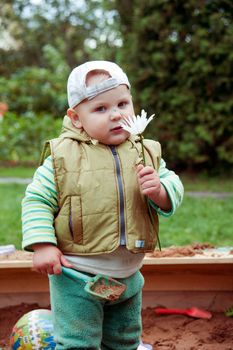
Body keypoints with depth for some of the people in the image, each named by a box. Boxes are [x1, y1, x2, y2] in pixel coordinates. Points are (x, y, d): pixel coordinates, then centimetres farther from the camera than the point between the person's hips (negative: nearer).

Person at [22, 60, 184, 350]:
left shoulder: (146, 153, 0)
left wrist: (159, 190, -20)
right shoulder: (63, 156, -11)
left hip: (128, 275, 4)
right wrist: (42, 245, -18)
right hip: (76, 276, -4)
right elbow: (37, 200, -8)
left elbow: (174, 192, 2)